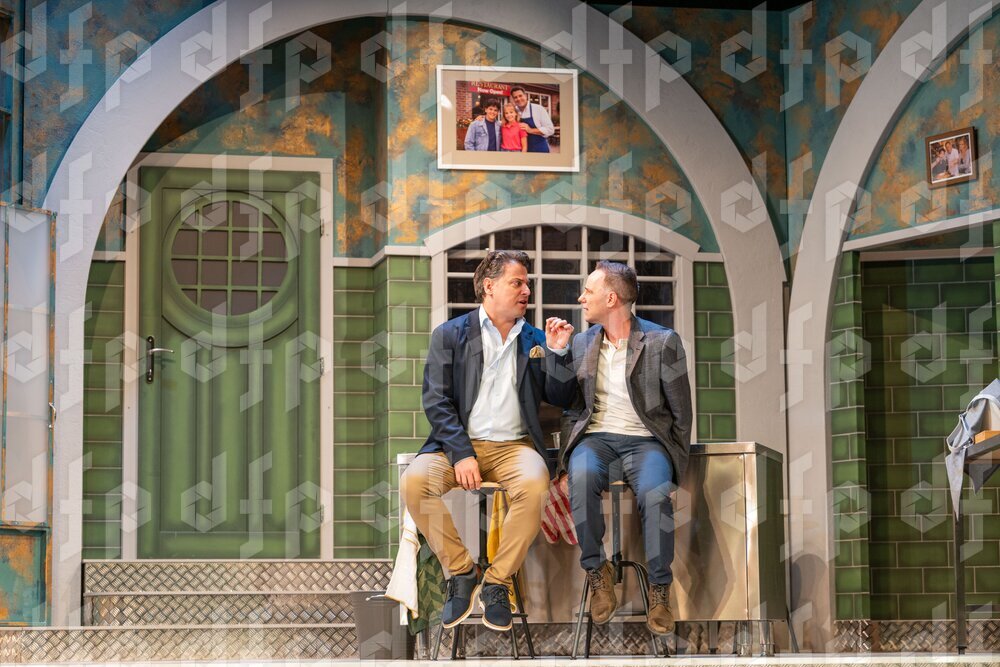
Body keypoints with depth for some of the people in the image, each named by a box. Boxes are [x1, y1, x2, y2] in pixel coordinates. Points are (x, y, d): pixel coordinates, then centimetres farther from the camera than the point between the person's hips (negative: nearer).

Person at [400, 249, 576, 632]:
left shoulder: (534, 340, 16)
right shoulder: (449, 335, 7)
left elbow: (561, 399, 12)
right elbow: (436, 401, -1)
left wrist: (557, 352, -3)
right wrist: (461, 454, -14)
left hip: (515, 445, 1)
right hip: (459, 442, -1)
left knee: (534, 486, -34)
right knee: (413, 482, -31)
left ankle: (497, 582, -15)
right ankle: (462, 572, -10)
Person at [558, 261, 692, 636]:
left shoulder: (662, 342, 0)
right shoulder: (580, 344, 12)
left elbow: (681, 413, 3)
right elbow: (570, 407, 18)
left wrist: (675, 459, -2)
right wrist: (570, 447, 1)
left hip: (645, 439, -2)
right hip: (595, 436, 2)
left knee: (654, 493, -34)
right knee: (581, 478, -34)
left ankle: (659, 589, -18)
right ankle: (596, 570, -15)